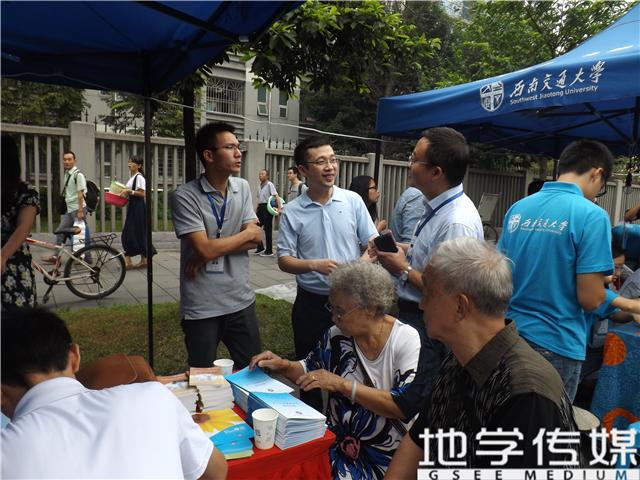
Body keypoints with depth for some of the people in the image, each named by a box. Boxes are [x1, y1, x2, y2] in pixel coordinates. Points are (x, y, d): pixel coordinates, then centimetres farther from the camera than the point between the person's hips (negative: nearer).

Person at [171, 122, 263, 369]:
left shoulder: (243, 187, 3)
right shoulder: (185, 196, -12)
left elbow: (255, 241, -3)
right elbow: (204, 249, -20)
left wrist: (214, 248, -15)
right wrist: (248, 233, -8)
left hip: (241, 301, 4)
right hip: (201, 308, -4)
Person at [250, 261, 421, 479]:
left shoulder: (407, 339, -14)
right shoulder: (337, 335, -3)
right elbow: (309, 371, 13)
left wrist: (342, 384, -25)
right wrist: (283, 365, -8)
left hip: (385, 456, -4)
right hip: (337, 443, 4)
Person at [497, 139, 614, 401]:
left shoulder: (518, 208, 3)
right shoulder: (591, 215, -14)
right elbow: (590, 299, -16)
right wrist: (600, 283, 5)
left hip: (510, 335, 5)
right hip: (555, 345, -5)